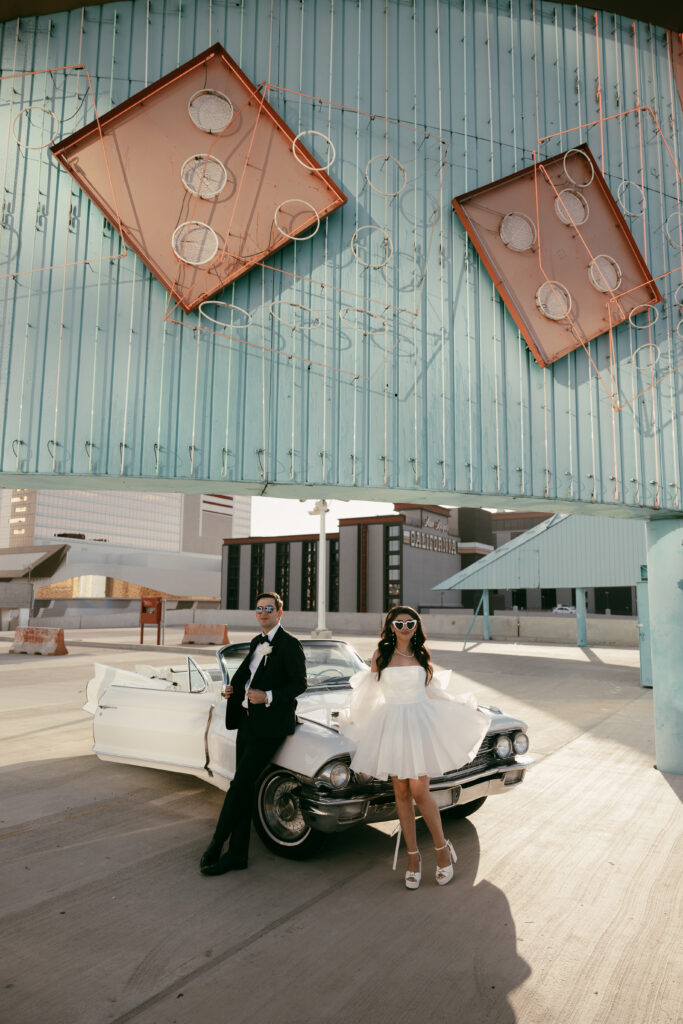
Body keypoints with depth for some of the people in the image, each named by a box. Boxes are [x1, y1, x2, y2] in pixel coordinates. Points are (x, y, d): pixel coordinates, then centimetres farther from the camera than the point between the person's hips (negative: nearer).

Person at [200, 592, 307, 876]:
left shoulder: (289, 644, -9)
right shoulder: (257, 642, 15)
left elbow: (300, 683, -12)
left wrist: (268, 697, -22)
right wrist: (232, 688, 2)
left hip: (270, 724, -8)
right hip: (247, 721, 8)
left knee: (239, 785, -6)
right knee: (243, 788, 10)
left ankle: (216, 845, 9)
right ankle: (237, 855, 18)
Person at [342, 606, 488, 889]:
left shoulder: (422, 654, 5)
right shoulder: (381, 655, 2)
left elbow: (434, 690, 18)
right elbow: (370, 692, 12)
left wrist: (467, 706, 23)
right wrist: (354, 721, 19)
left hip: (421, 722, 0)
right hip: (392, 725, 1)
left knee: (419, 791, -7)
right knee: (401, 793, 6)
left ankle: (442, 847, 14)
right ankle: (413, 856, 19)